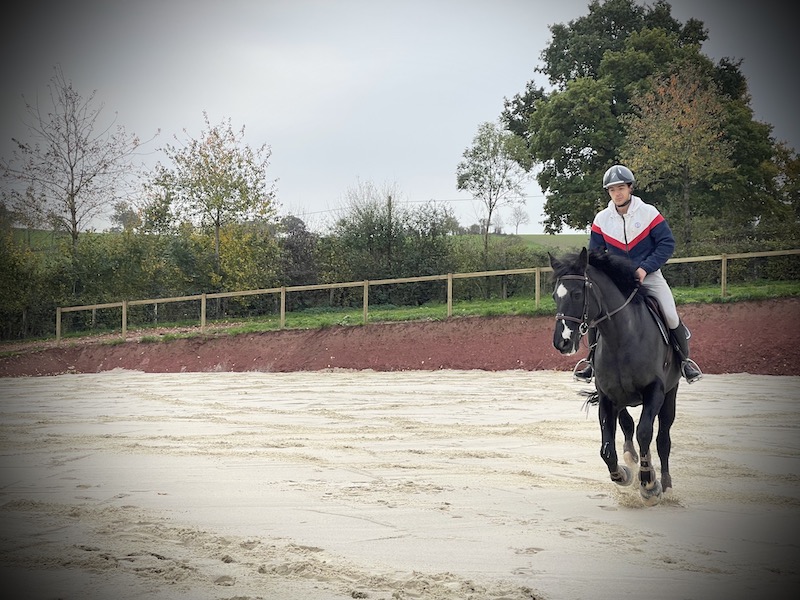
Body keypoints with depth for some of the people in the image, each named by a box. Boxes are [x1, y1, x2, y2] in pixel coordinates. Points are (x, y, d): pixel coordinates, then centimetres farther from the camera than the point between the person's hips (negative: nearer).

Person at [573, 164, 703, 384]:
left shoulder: (649, 213, -9)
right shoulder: (601, 219, -2)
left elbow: (667, 244, -9)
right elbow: (594, 252, 7)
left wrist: (645, 268, -18)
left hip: (649, 275, -2)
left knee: (670, 315, -16)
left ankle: (684, 359, 8)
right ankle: (593, 360, 6)